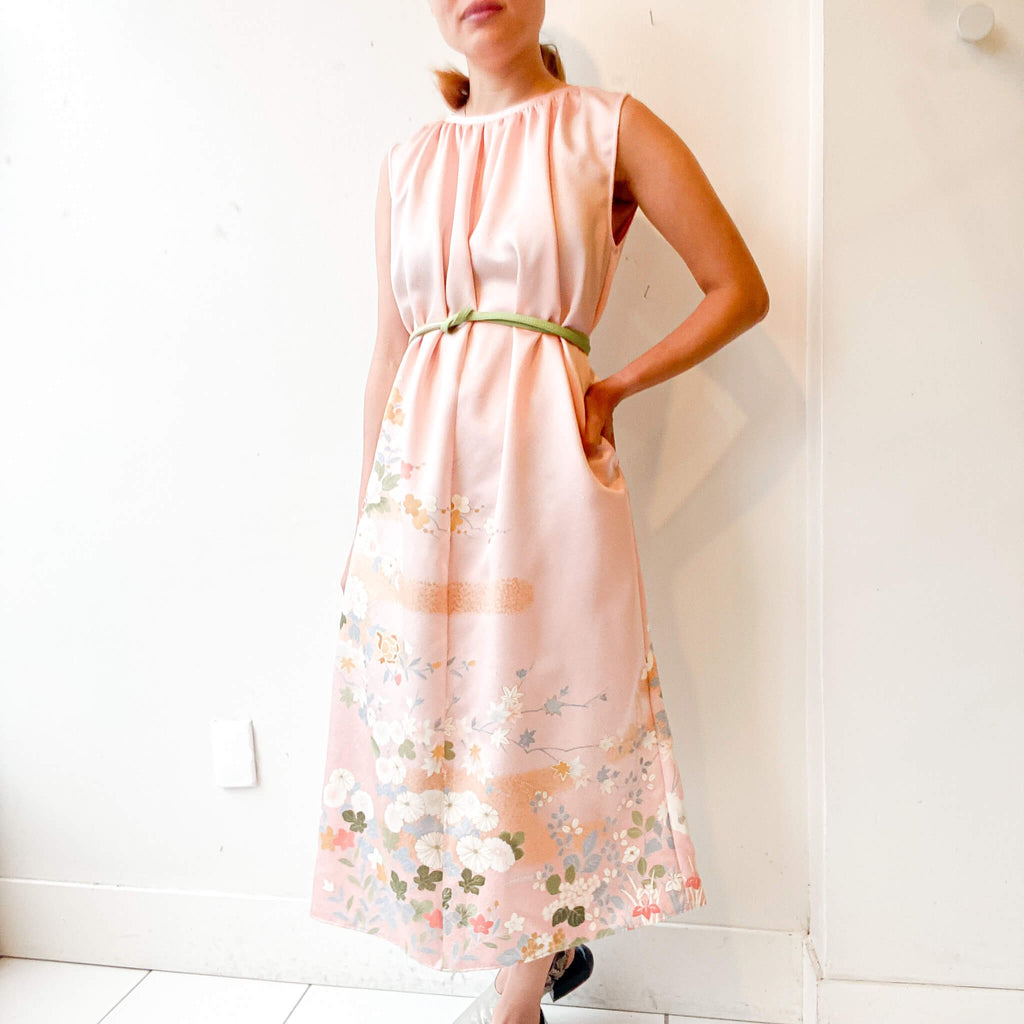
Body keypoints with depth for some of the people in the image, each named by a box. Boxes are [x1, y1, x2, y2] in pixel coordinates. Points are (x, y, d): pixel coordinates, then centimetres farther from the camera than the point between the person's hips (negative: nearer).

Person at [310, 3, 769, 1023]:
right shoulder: (408, 162, 15)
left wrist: (616, 386, -3)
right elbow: (387, 355, 13)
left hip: (541, 463, -4)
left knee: (539, 719, 2)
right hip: (421, 472, 4)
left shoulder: (609, 126, 5)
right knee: (433, 722, 9)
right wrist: (366, 514, 13)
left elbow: (739, 289, 5)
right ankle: (553, 941, 34)